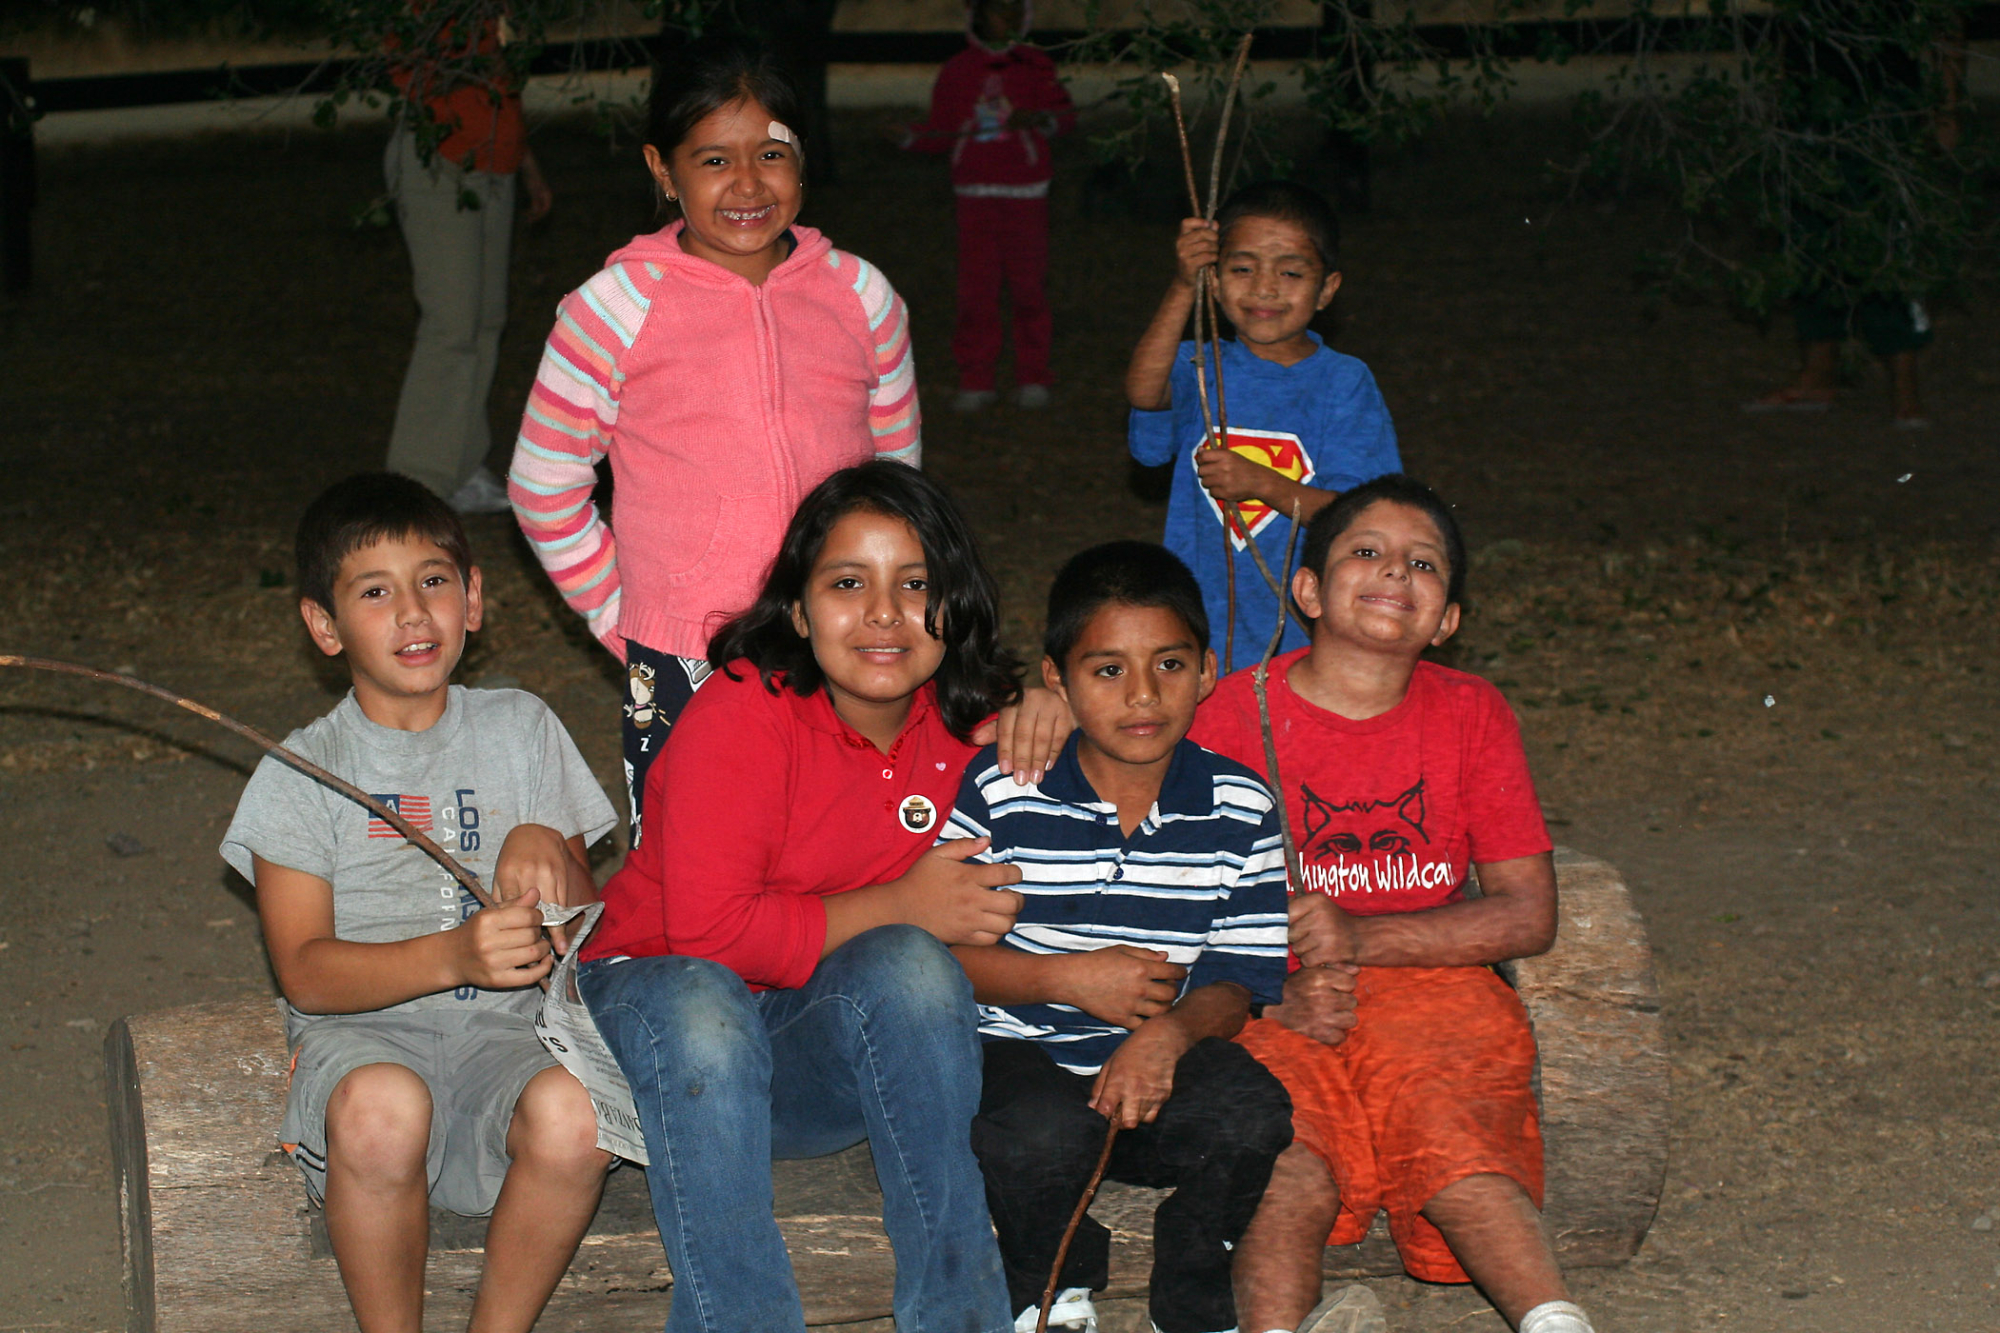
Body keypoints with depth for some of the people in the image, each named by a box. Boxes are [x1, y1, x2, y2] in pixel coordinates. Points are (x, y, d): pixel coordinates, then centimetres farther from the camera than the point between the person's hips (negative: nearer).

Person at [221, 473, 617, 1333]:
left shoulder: (520, 730, 11)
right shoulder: (302, 772, 5)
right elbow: (304, 971, -6)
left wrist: (547, 850, -12)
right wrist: (453, 955, -22)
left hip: (504, 1031, 2)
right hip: (362, 1030, -1)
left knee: (570, 1114, -33)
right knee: (382, 1108, -37)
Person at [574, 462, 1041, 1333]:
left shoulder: (968, 723, -2)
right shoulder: (744, 712, -19)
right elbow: (707, 927, -26)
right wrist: (898, 908, -22)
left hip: (827, 1051, 4)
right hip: (660, 992, -4)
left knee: (908, 966, -29)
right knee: (699, 1009, -39)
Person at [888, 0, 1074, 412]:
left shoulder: (1034, 65, 4)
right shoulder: (957, 71, 7)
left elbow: (1066, 112, 3)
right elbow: (941, 131, 10)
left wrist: (1041, 119, -17)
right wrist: (909, 135, -8)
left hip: (1026, 192, -1)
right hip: (975, 193, 1)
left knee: (1029, 285, 1)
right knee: (976, 289, -1)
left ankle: (1033, 378, 11)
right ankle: (976, 382, 6)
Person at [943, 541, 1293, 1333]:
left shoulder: (1240, 810, 1)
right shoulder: (999, 792, -5)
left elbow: (1246, 975, -1)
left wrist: (1173, 1031, -23)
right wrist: (1070, 979, -15)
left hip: (1162, 1060, 2)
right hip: (1024, 1054, -2)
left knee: (1249, 1112, -29)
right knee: (1041, 1134, -34)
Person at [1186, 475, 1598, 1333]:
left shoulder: (1470, 715, 5)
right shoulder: (1234, 714, -1)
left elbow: (1528, 914, 0)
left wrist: (1359, 937, -13)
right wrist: (1281, 990, -20)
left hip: (1429, 983, 1)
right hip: (1274, 1007, -1)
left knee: (1455, 1149, -30)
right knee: (1291, 1178, -31)